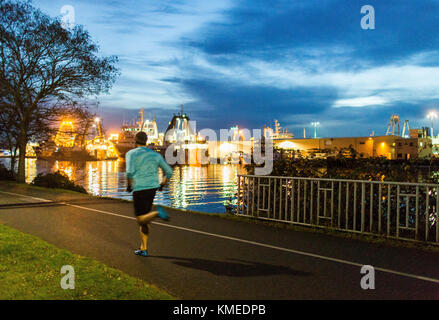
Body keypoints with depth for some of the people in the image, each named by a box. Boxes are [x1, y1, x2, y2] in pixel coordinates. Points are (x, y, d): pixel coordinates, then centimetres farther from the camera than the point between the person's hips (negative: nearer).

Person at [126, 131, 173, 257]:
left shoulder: (131, 153, -2)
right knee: (144, 218, 16)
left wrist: (129, 185, -2)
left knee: (141, 220, 1)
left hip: (139, 189, -5)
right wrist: (161, 185, 23)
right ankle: (143, 249, 16)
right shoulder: (155, 155, 12)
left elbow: (130, 172, -19)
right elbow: (169, 172, 10)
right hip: (152, 188, 5)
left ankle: (157, 213, -29)